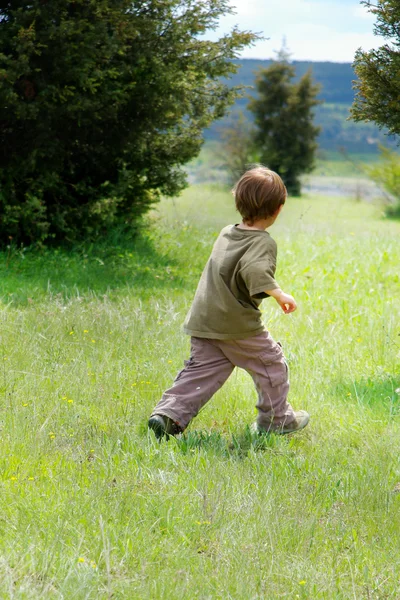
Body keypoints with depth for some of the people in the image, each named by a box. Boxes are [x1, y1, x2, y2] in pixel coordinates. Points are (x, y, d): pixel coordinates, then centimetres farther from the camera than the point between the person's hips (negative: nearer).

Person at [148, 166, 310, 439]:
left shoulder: (226, 234, 11)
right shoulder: (263, 242, -15)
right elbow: (253, 270, -33)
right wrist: (278, 293, -34)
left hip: (204, 321, 7)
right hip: (238, 325, -7)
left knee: (201, 371, 10)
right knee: (271, 364, 12)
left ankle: (169, 413, -3)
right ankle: (276, 418, 23)